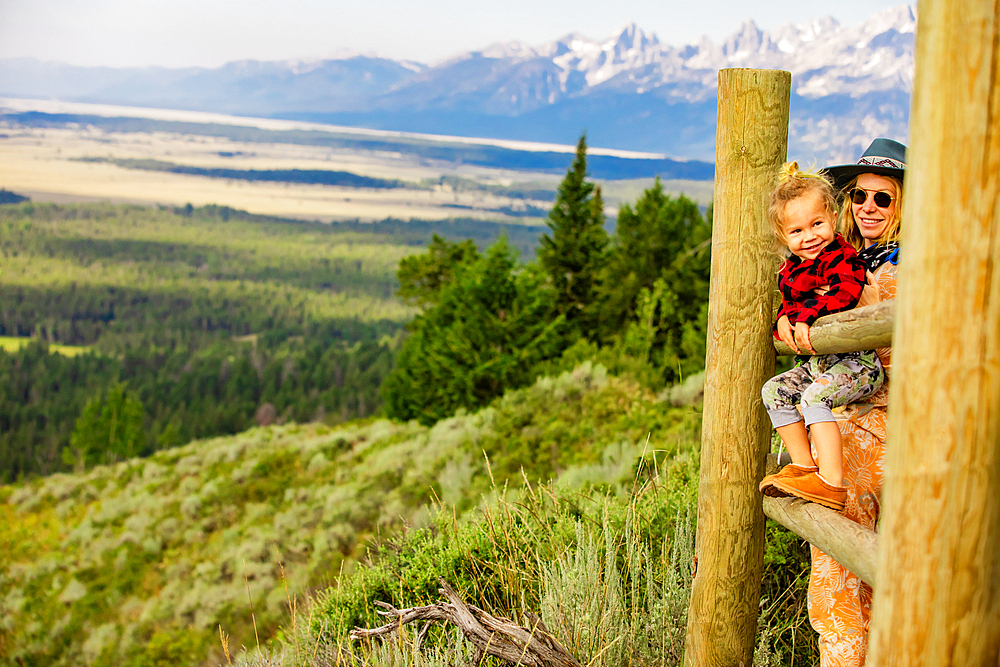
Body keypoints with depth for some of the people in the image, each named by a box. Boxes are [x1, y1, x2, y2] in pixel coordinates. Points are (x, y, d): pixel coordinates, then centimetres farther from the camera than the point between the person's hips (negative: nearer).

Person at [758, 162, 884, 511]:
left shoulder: (842, 258, -12)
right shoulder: (790, 269, 14)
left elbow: (845, 294, -29)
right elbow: (789, 302, 24)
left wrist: (807, 316, -33)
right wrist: (784, 319, 1)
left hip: (857, 361, -9)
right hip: (816, 361, 10)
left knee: (816, 396, -28)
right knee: (774, 390, 5)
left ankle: (832, 482, -29)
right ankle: (804, 464, 9)